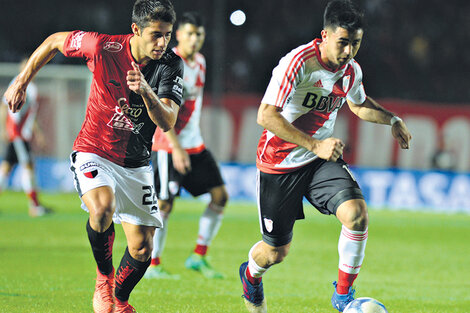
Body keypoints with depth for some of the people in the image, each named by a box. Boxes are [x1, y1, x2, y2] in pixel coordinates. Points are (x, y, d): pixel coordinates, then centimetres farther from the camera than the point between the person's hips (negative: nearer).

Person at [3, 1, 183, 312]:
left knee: (142, 249, 2)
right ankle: (104, 275, -7)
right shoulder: (104, 46, -18)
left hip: (136, 164, 3)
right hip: (94, 154, -3)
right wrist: (21, 82, 4)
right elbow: (54, 41, 0)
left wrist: (146, 92, -41)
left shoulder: (171, 65, -13)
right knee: (103, 208, -34)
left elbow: (167, 122, -23)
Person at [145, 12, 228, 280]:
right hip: (169, 146, -8)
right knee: (164, 205, -7)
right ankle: (153, 265, 3)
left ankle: (199, 257, 10)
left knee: (220, 195, 3)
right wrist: (176, 148, -24)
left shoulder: (199, 61, 10)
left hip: (195, 144, 8)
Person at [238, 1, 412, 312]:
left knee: (357, 213, -23)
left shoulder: (352, 70, -3)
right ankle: (251, 274, 44)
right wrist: (315, 145, -37)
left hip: (322, 159, 5)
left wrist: (392, 120, 4)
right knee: (276, 251, 6)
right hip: (280, 162, -5)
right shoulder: (299, 62, -25)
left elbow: (359, 104, 22)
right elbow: (266, 115, -31)